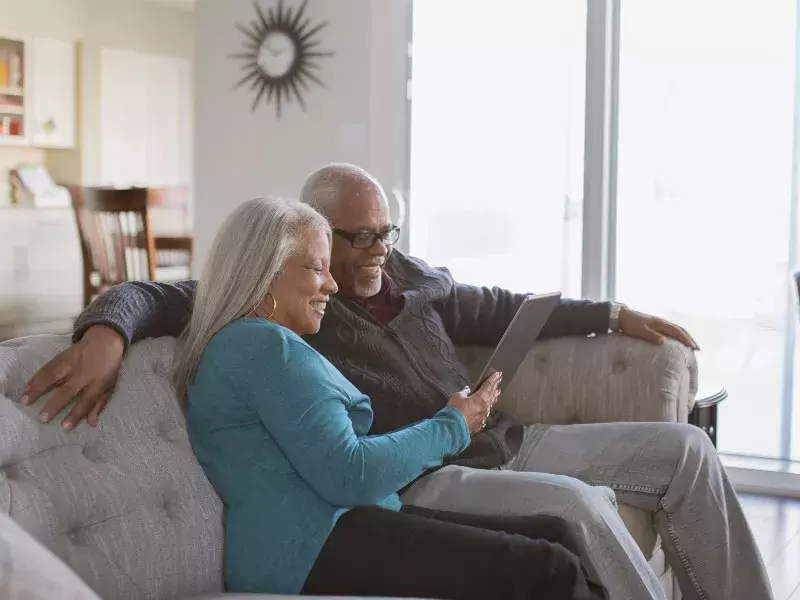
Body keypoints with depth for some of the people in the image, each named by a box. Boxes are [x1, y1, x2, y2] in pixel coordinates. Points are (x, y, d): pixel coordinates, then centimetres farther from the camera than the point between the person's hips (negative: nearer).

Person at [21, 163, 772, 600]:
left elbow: (497, 309, 23)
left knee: (685, 448, 4)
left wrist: (612, 314, 21)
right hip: (416, 482, -8)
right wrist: (106, 330, -36)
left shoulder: (408, 276, 13)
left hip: (502, 441, 8)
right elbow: (149, 296, -11)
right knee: (578, 504, -34)